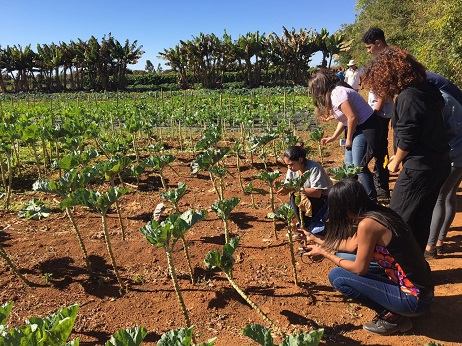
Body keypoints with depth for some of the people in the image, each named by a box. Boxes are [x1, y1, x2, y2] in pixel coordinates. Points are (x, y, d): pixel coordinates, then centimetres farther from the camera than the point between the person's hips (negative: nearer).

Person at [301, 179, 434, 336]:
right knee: (346, 263, 15)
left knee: (337, 275, -9)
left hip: (412, 298, -8)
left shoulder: (367, 223, -23)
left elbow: (359, 269, -13)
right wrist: (321, 244, 23)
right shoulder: (379, 213, 3)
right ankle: (392, 310, 14)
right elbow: (353, 244, 16)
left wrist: (324, 253, -2)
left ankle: (391, 317, 2)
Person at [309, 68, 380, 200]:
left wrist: (349, 139, -12)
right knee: (349, 164, 12)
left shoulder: (337, 94, -20)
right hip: (356, 129, 10)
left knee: (359, 166, -8)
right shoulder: (333, 93, 12)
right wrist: (333, 137, 12)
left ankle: (372, 199, 2)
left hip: (366, 127, -10)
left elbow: (353, 117, -24)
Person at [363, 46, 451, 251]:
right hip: (439, 165, 9)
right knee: (421, 219, 19)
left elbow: (406, 139, -19)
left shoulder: (407, 97, -18)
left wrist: (396, 161, -2)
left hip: (419, 169, -9)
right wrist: (399, 157, 17)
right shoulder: (426, 90, 9)